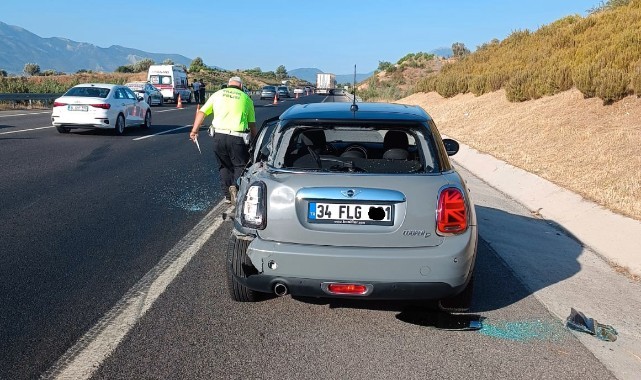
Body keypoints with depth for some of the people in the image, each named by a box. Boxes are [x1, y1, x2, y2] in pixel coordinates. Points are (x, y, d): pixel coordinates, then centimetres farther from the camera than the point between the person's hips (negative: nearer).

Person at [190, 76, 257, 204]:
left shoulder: (218, 94, 15)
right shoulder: (246, 98, 11)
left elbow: (201, 112, 7)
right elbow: (252, 124, 9)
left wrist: (194, 130, 7)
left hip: (219, 136, 2)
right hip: (237, 138, -2)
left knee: (224, 166, 18)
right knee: (240, 165, 9)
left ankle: (227, 195, 16)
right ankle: (235, 186, -17)